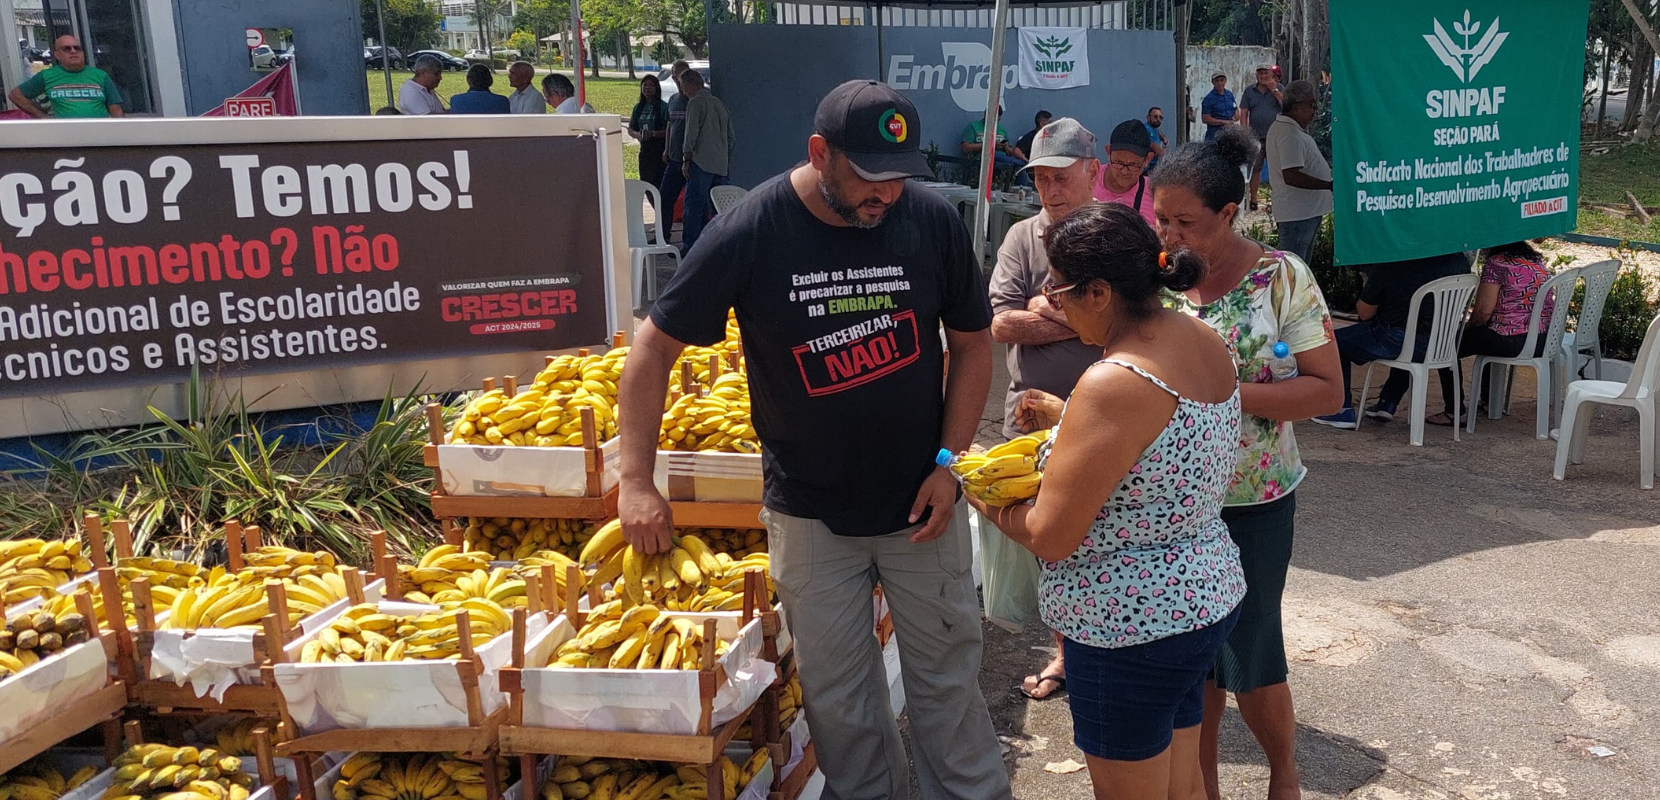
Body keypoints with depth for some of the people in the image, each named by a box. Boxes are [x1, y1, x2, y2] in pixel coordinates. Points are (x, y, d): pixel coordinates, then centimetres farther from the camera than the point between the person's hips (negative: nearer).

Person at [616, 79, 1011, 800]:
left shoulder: (933, 219, -9)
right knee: (838, 696, 12)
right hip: (810, 514, -1)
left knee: (947, 679, 12)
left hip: (920, 501, 1)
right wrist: (636, 481, -12)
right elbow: (655, 345, -7)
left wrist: (951, 462, -6)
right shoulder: (750, 232, -14)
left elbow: (971, 341, 2)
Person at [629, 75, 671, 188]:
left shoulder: (663, 106, -6)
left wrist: (653, 134, -22)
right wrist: (637, 135, -4)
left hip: (660, 151, -6)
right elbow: (630, 129, 17)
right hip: (644, 151, 6)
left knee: (658, 183, -12)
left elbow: (668, 131, -12)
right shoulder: (638, 107, 13)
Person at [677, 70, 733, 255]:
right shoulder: (719, 103, 20)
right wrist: (728, 162, 25)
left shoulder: (695, 102, -4)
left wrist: (686, 159, -10)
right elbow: (731, 137, 21)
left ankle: (689, 246, -8)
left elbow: (691, 133, -12)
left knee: (694, 204, -6)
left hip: (701, 163, -7)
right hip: (721, 164, 8)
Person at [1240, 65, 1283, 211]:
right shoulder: (1249, 91, 8)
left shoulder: (1278, 88, 6)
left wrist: (1274, 90, -9)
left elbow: (1287, 105, -8)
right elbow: (1244, 113, 5)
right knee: (1254, 168, 4)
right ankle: (1253, 199, 12)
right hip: (1255, 137, 1)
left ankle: (1278, 198, 8)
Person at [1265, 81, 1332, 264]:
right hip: (1298, 214, -11)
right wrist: (1329, 185, -24)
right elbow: (1291, 176, -28)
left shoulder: (1281, 127, 15)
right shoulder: (1290, 134, -19)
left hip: (1305, 212, 11)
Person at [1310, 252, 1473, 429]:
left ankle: (1342, 413, 12)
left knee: (1336, 342, 14)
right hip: (1439, 347, 6)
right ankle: (1387, 405, 42)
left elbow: (1364, 314, -4)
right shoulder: (1460, 260, 0)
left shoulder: (1389, 266, -14)